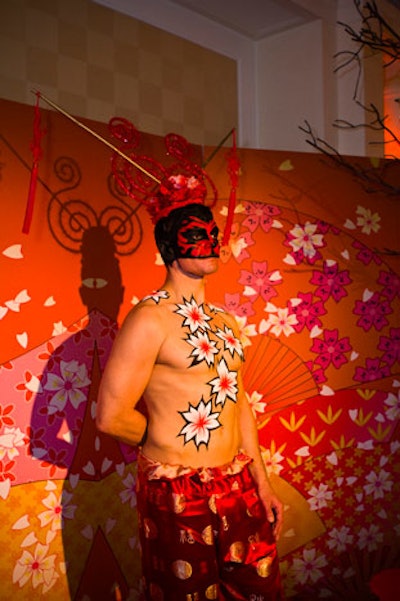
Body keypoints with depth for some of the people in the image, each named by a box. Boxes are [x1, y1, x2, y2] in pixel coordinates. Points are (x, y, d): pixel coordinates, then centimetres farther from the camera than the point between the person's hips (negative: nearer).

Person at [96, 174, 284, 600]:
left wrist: (262, 483, 13)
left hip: (241, 487, 7)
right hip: (179, 494, -7)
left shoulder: (224, 321, 10)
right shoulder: (150, 319, -14)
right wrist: (170, 443, -2)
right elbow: (111, 417, -18)